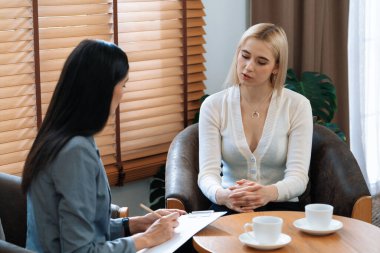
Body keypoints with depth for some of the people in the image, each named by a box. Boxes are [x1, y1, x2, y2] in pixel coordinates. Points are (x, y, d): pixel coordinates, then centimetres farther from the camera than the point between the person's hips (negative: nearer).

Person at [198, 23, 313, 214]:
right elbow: (207, 174, -9)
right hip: (228, 208, 1)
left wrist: (269, 193, -34)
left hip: (281, 206, 0)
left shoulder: (297, 106, -3)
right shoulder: (213, 106, 0)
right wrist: (222, 195, -34)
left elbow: (298, 177, -11)